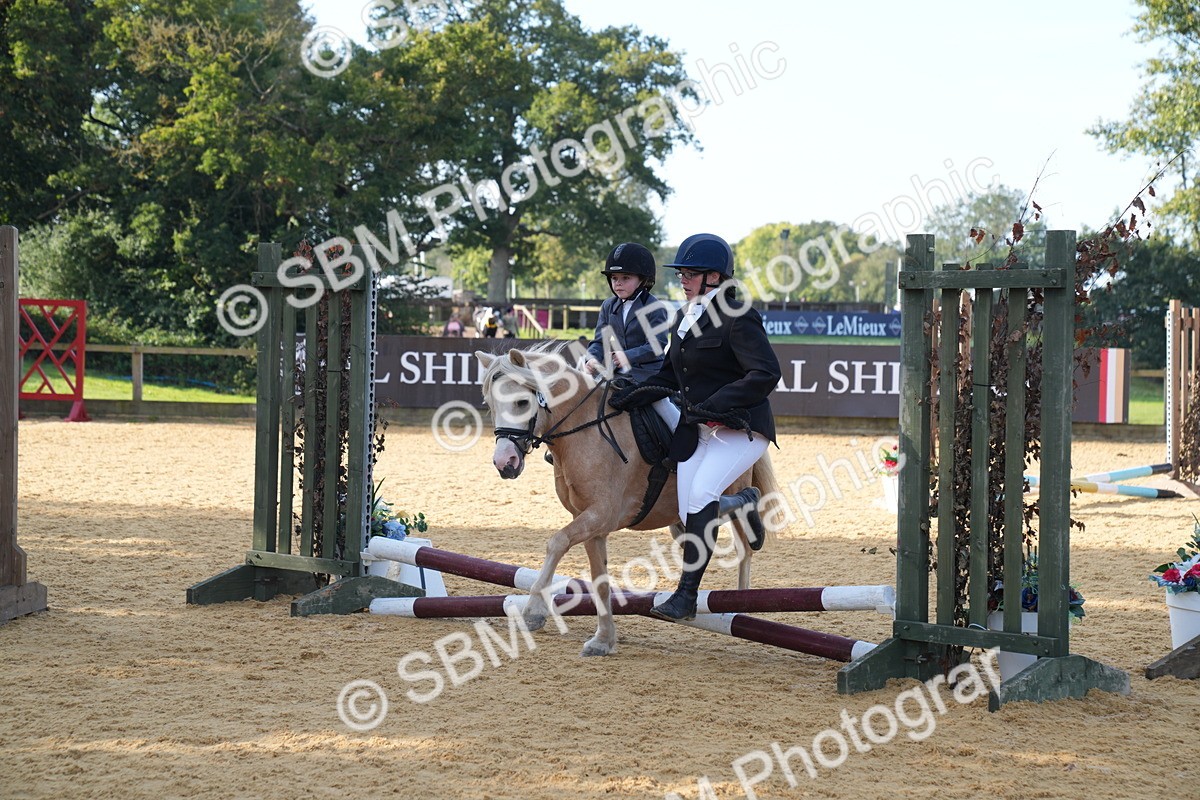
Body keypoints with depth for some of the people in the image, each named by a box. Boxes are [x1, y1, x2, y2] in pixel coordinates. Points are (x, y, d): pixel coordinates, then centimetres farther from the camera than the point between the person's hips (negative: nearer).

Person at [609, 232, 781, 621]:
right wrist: (633, 395, 1)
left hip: (742, 428, -8)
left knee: (700, 493, -25)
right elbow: (670, 375, 18)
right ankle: (742, 503, 33)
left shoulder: (737, 318, -14)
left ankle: (686, 594, -21)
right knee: (690, 517, 0)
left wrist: (713, 404, -27)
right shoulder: (686, 319, 11)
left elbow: (766, 373, -24)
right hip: (698, 430, 8)